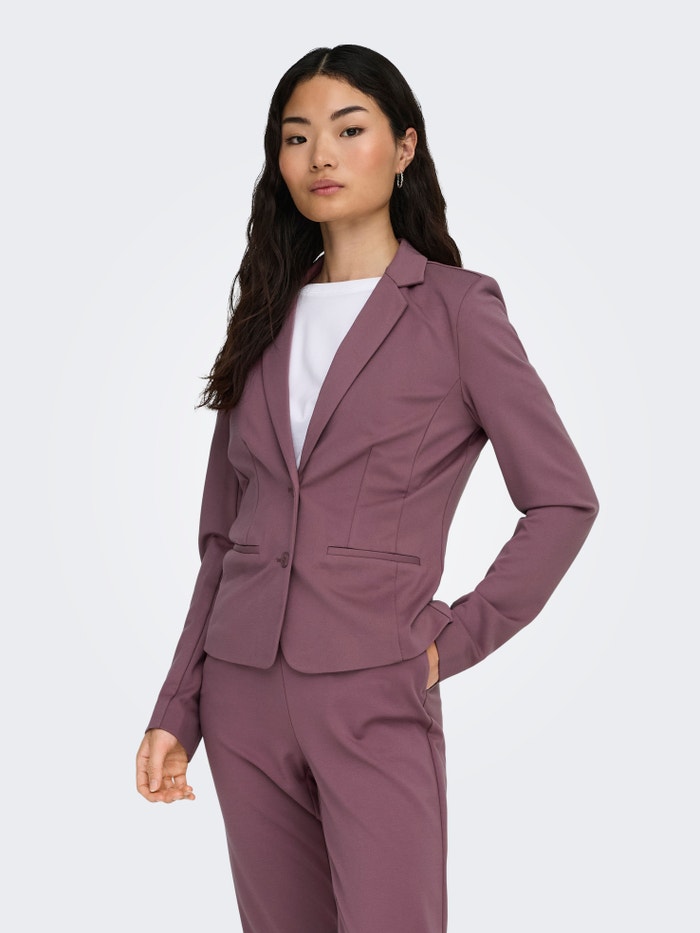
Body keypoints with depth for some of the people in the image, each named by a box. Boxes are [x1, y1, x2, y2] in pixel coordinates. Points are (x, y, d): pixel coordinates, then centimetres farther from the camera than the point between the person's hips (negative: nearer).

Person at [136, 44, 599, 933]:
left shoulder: (455, 307, -2)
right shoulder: (266, 316, 11)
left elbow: (564, 499, -2)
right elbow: (222, 535, 12)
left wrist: (456, 640, -7)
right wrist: (176, 709, 7)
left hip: (374, 695, -4)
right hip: (243, 693, 5)